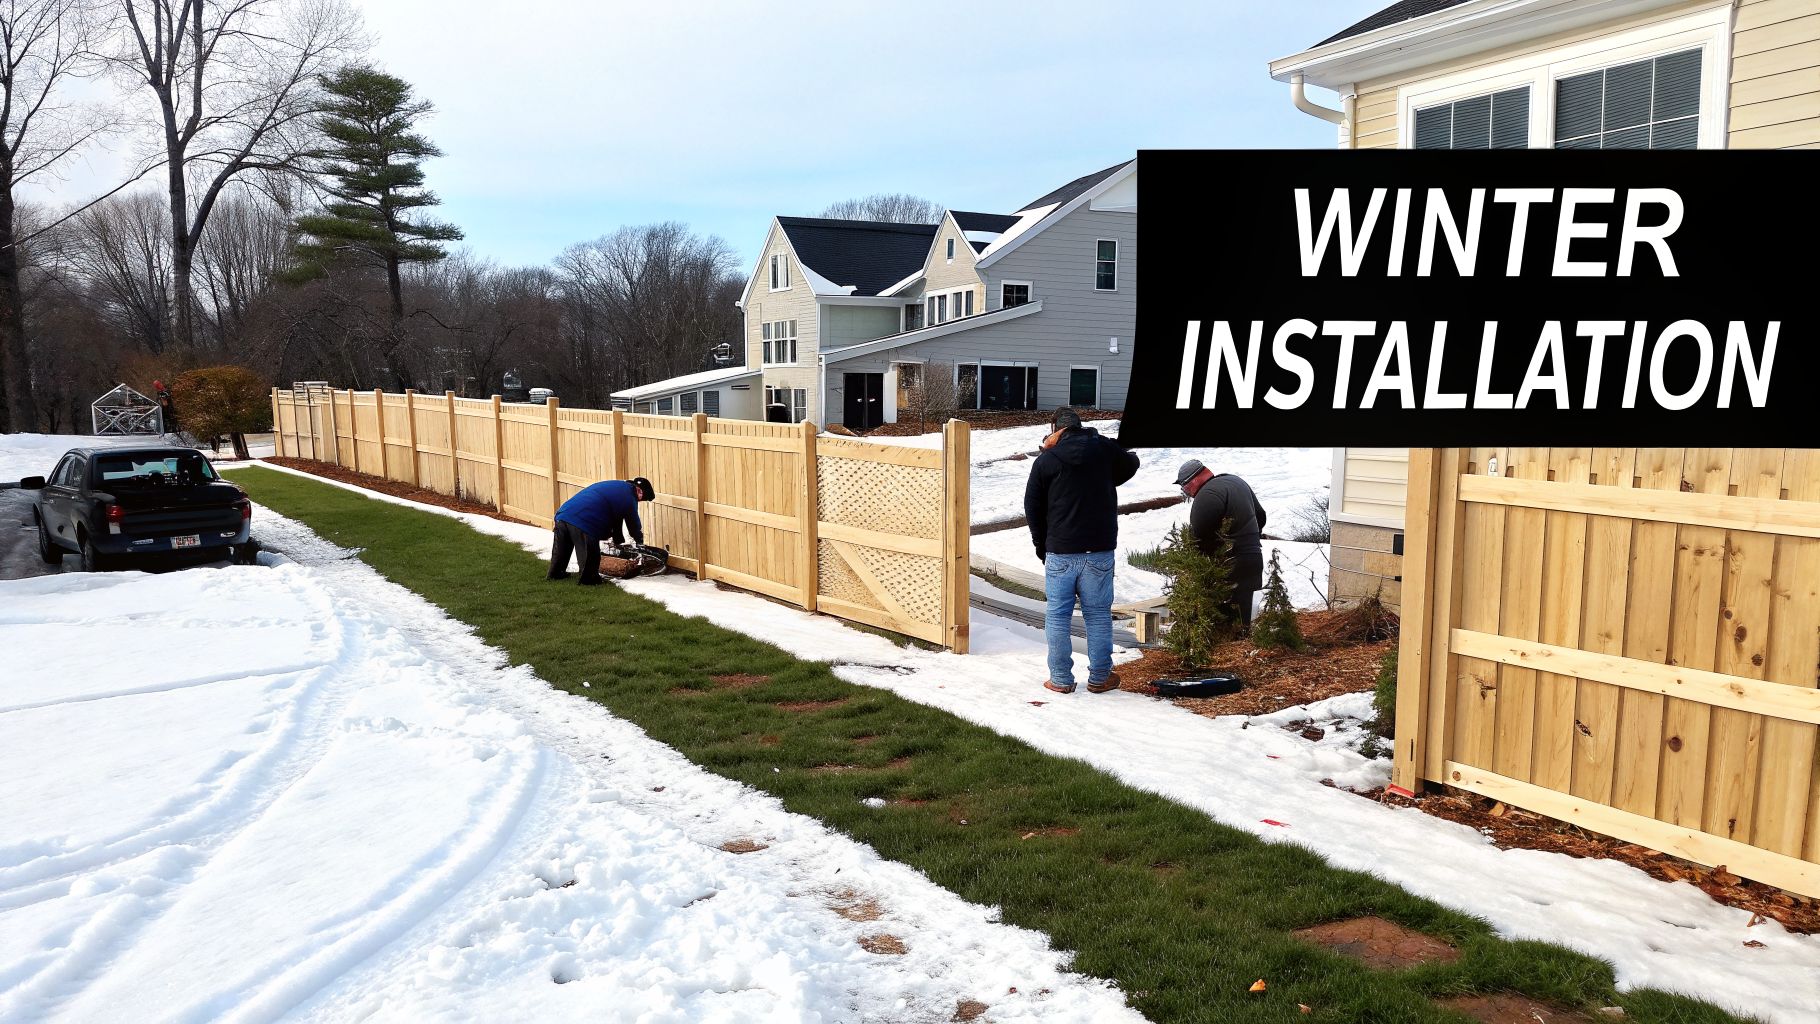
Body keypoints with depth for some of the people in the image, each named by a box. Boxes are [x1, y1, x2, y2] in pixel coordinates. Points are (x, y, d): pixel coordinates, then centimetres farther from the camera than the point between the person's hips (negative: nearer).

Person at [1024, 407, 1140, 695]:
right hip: (1099, 550, 1)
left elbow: (1032, 509, 3)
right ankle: (1100, 677, 16)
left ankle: (1061, 679, 11)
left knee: (1057, 615, 7)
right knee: (1098, 615, 10)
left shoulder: (1045, 461, -3)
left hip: (1059, 553, -1)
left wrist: (1042, 546, 14)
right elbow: (1129, 466, 21)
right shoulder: (1105, 449, -1)